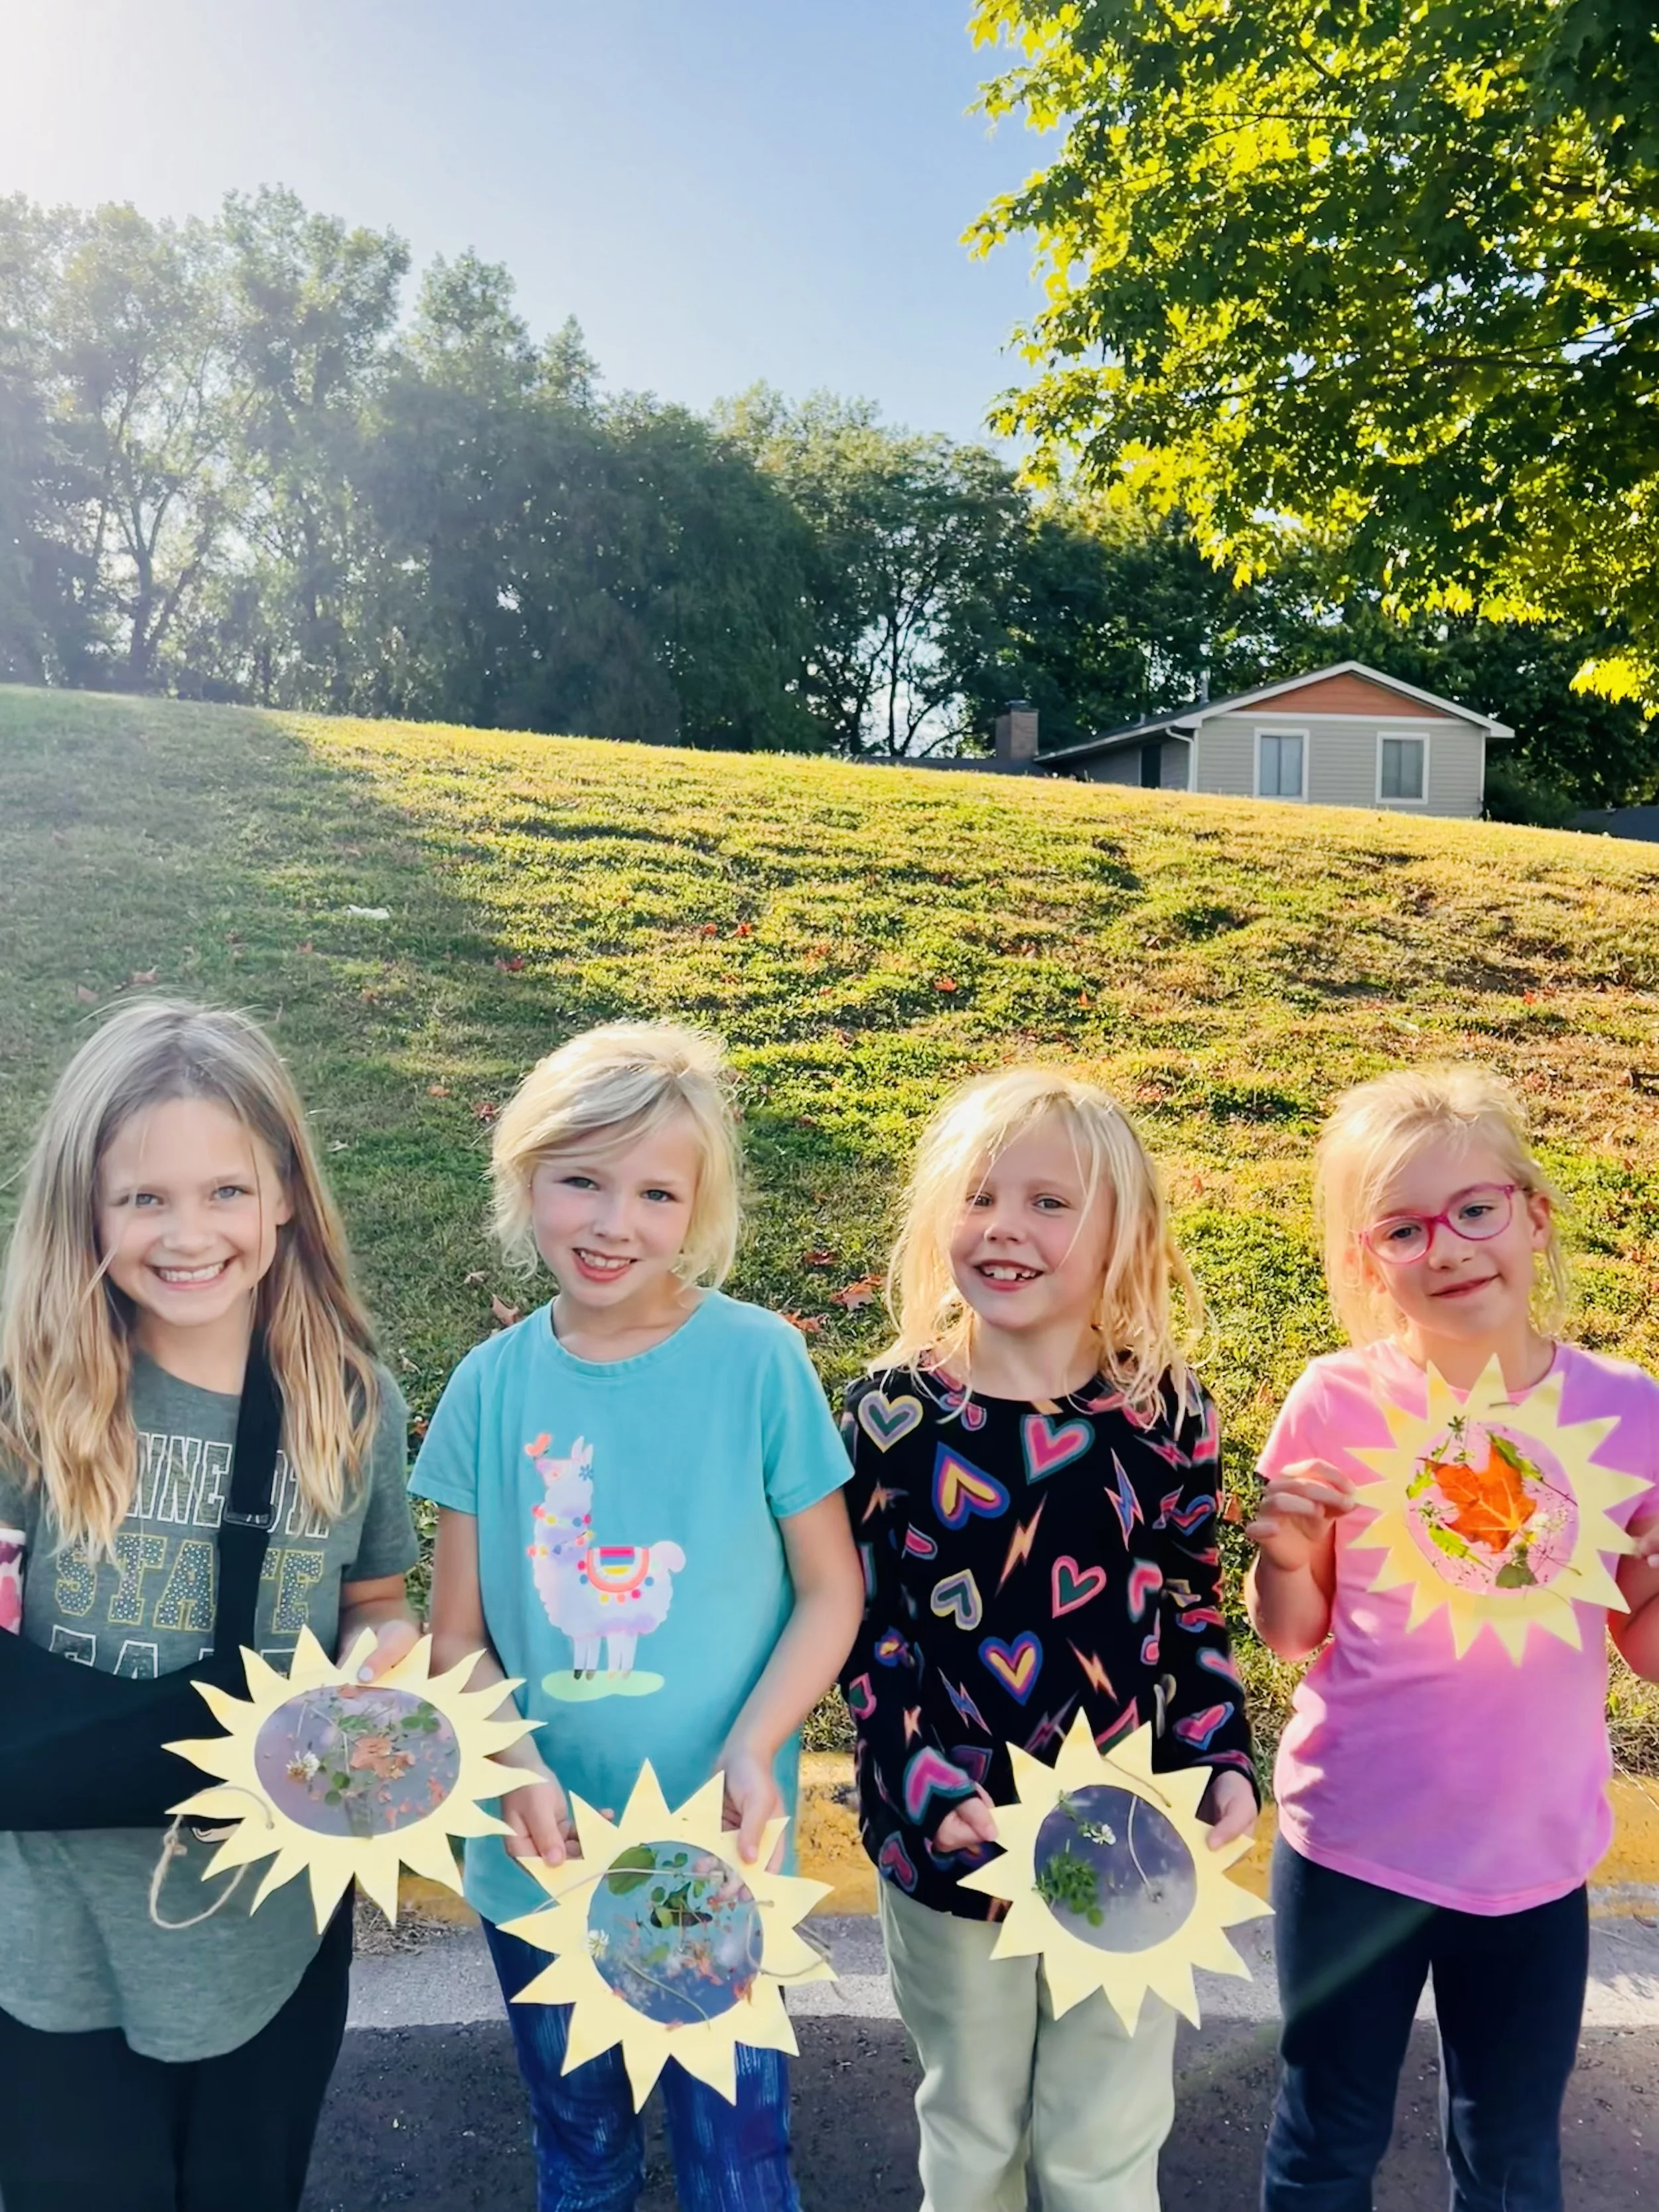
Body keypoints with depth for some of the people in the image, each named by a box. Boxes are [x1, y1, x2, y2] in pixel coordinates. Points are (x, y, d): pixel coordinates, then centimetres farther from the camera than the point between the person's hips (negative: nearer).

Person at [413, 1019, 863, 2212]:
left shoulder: (759, 1361, -15)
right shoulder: (493, 1384, -7)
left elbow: (831, 1590, -7)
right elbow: (458, 1636, -1)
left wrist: (753, 1752, -20)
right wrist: (514, 1769, -17)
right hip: (539, 1860, 3)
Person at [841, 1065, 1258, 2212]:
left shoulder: (1165, 1410, -9)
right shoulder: (893, 1415, -13)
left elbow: (1194, 1602, 2)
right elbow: (865, 1625, -8)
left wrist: (1221, 1758, -8)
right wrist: (926, 1785, -18)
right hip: (948, 1834, 0)